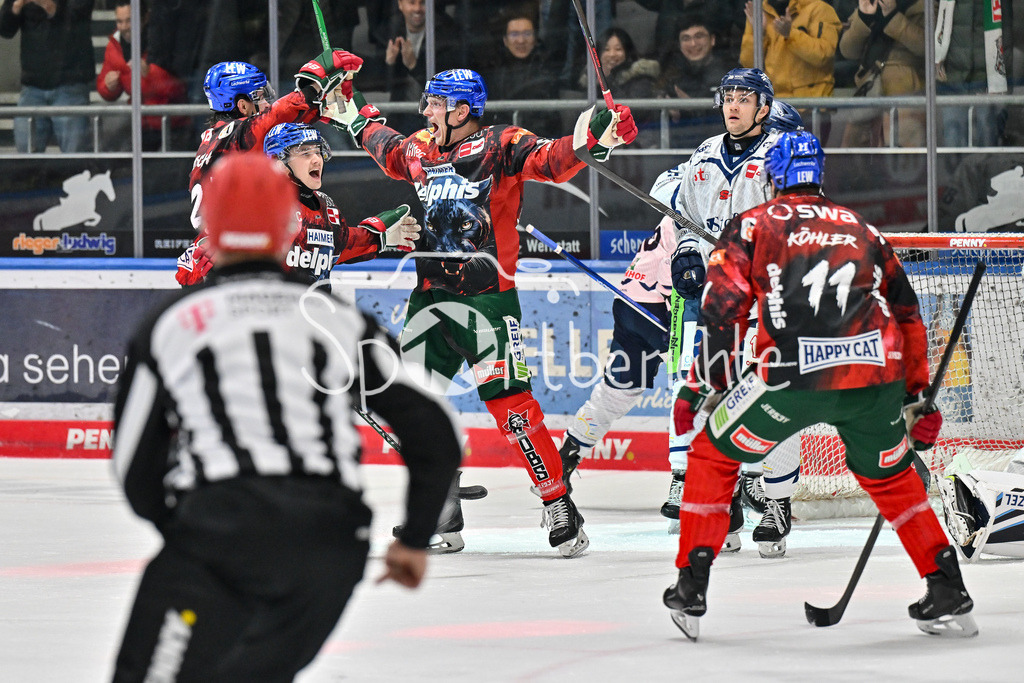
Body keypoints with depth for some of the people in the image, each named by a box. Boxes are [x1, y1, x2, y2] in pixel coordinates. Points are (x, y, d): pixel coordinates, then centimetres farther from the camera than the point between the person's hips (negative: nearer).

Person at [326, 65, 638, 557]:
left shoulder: (500, 146, -8)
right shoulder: (420, 150, 11)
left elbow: (551, 161, -21)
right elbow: (388, 150, 33)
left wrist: (592, 140, -38)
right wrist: (356, 116, 41)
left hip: (487, 296, -7)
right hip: (431, 295, 7)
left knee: (508, 401, -14)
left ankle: (559, 505, -7)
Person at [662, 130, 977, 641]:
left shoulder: (751, 225, 16)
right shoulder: (863, 231, 27)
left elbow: (722, 310, 3)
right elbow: (907, 316, 27)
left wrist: (701, 387, 8)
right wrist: (916, 398, 33)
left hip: (793, 377, -3)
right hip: (876, 375, 3)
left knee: (714, 453, 18)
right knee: (888, 476, 28)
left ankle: (691, 590, 13)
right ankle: (948, 593, 21)